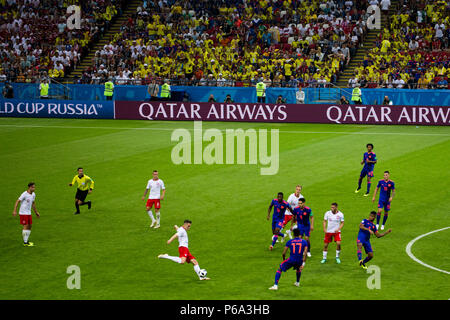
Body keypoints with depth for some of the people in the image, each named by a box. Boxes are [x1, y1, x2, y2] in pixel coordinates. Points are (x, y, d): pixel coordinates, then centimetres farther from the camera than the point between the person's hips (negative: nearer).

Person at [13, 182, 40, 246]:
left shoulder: (33, 194, 7)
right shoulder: (24, 194, -17)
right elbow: (17, 202, -18)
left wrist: (36, 212, 26)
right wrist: (14, 211, -26)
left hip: (28, 213, 8)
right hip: (23, 213, -8)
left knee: (29, 226, 7)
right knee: (26, 226, -10)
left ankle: (26, 241, 15)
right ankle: (25, 243, -6)